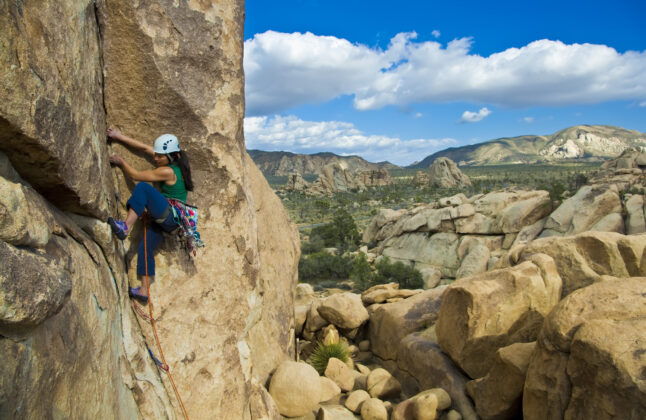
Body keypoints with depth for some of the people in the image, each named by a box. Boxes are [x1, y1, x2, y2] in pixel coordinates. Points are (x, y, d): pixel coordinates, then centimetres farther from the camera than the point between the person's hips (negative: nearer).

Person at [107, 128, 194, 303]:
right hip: (165, 220, 10)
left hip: (170, 217, -10)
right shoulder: (174, 162, 9)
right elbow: (144, 147, 15)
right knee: (145, 247, 8)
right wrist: (120, 137, 15)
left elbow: (136, 176, -10)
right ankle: (144, 290, 12)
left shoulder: (168, 171, -17)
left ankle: (126, 227, -27)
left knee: (143, 188, -23)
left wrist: (121, 162, 6)